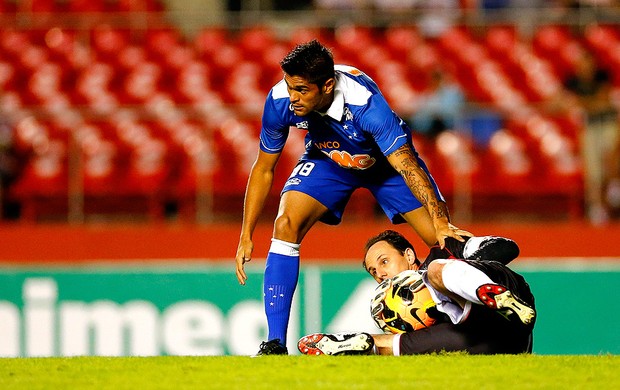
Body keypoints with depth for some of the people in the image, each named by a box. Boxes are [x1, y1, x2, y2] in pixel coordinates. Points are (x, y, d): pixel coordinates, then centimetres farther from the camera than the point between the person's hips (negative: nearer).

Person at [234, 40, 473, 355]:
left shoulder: (364, 101, -41)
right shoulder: (279, 101, -28)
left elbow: (408, 167, -39)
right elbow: (263, 169, -11)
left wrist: (442, 225, -48)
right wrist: (246, 235, -12)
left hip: (386, 160, -2)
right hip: (327, 159, 2)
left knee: (447, 241, -13)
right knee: (286, 225, -22)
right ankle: (275, 344, -18)